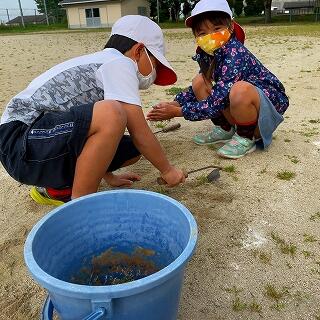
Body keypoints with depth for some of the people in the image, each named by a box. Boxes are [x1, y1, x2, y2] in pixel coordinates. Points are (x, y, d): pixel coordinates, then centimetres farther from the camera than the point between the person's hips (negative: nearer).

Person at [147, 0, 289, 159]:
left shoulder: (235, 55, -29)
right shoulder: (207, 54, -4)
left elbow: (216, 103, -31)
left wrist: (177, 112, -26)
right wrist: (176, 103, -9)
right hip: (243, 104, 8)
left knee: (240, 90, -40)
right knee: (199, 81, -5)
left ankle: (246, 138, -11)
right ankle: (225, 129, 7)